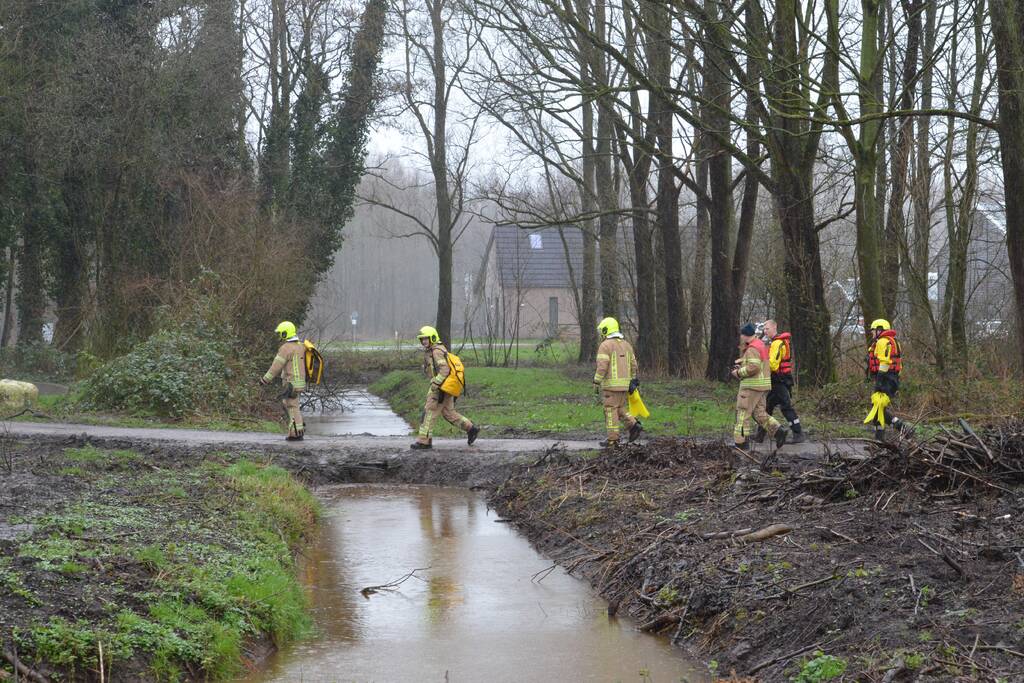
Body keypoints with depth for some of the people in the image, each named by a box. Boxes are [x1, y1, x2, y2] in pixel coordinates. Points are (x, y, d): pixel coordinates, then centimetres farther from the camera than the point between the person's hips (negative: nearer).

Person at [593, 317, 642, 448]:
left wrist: (596, 383, -12)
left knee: (611, 411, -2)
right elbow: (633, 365, 13)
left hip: (611, 383, -7)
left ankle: (613, 440, 0)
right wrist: (632, 381, 19)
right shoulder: (626, 344, 13)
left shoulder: (605, 345, -9)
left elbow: (602, 366, -17)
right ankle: (633, 425, -2)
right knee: (620, 408, 18)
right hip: (624, 383, 7)